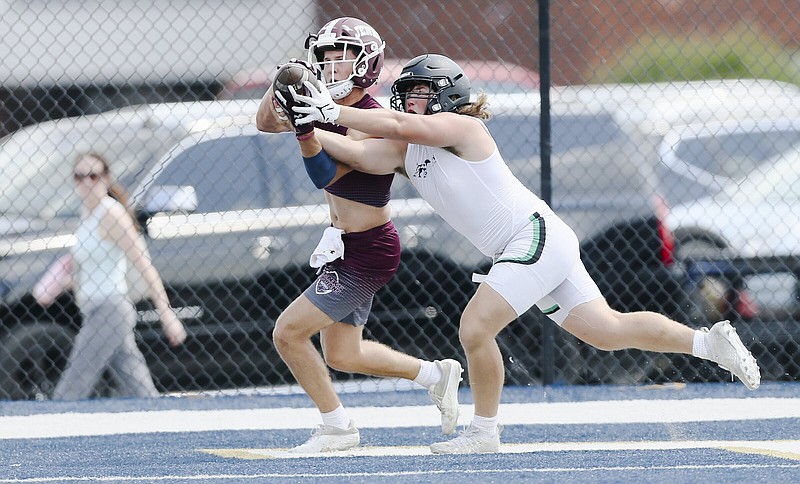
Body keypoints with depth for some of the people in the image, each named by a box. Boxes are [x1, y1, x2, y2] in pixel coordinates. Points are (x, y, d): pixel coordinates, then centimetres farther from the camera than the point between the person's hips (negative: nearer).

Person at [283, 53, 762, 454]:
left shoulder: (460, 128, -12)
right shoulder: (407, 151, 12)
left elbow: (397, 124, -27)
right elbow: (356, 152, -1)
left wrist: (333, 112, -26)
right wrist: (307, 127, -14)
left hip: (537, 236, -10)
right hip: (521, 254, 10)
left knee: (475, 328, -15)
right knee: (608, 331, 10)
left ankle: (484, 431, 0)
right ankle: (709, 341, 15)